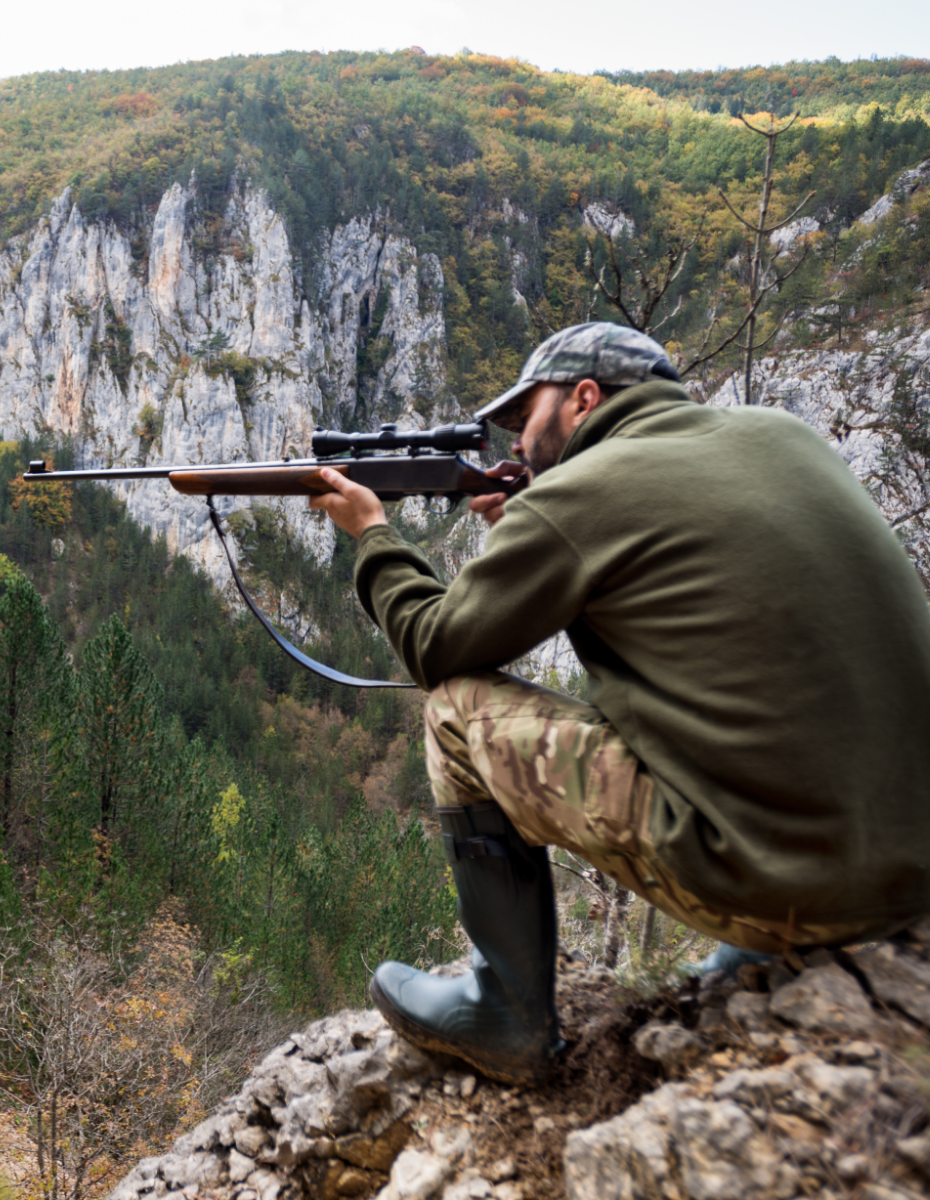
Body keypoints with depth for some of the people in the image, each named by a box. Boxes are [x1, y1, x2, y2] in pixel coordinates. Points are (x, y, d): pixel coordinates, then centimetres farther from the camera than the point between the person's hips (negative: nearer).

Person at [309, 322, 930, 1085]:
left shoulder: (573, 497, -9)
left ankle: (507, 1019, 14)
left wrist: (373, 533, 18)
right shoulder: (781, 434, 10)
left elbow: (434, 648, 2)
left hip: (773, 877, -7)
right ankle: (769, 960, 25)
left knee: (461, 705, 2)